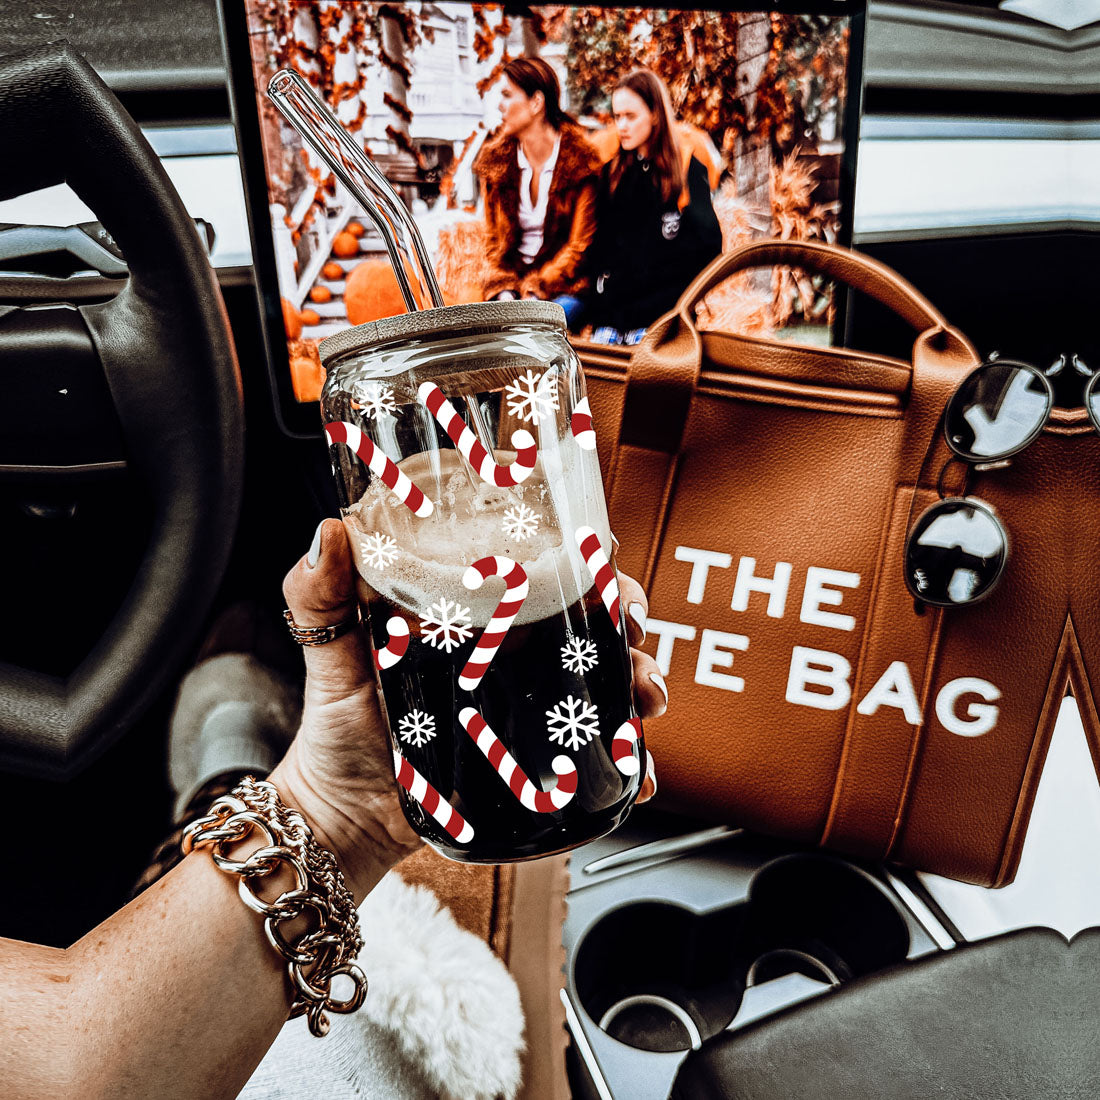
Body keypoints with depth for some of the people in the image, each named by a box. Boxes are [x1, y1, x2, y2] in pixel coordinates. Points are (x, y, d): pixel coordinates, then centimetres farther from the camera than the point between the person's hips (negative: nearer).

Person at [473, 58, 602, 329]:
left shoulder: (580, 161, -5)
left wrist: (535, 294, -19)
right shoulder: (496, 161, 9)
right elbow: (496, 238, 10)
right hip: (514, 278, 3)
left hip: (565, 284, -3)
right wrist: (505, 291, -10)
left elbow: (580, 245, -6)